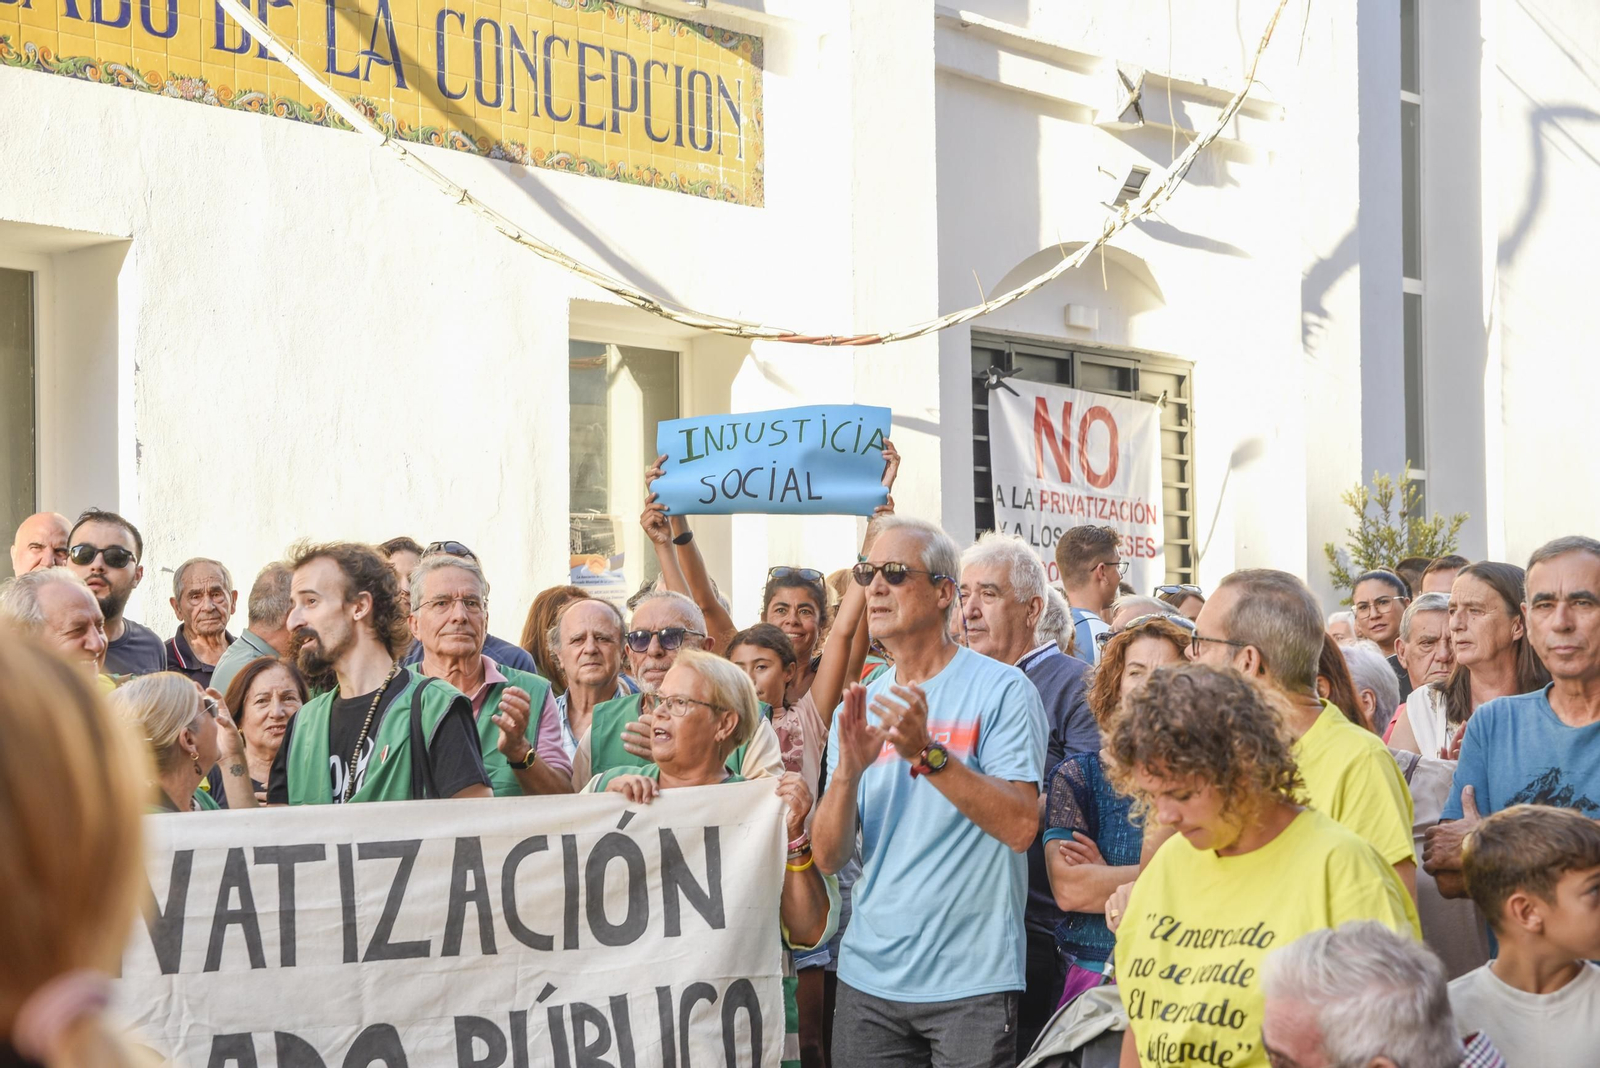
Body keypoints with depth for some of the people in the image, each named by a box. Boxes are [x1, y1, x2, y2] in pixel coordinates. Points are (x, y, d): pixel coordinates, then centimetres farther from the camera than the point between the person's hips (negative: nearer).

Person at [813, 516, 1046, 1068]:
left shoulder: (1000, 690, -6)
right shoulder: (859, 708, 9)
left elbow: (1021, 827, -17)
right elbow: (829, 857, 2)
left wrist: (927, 753, -25)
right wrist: (848, 771, -16)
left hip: (972, 980, -4)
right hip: (868, 978, 5)